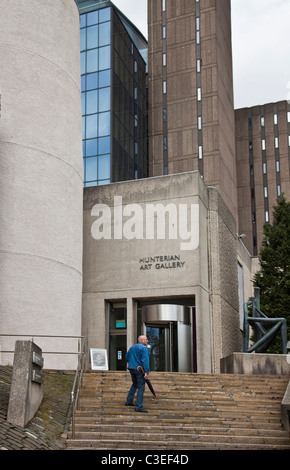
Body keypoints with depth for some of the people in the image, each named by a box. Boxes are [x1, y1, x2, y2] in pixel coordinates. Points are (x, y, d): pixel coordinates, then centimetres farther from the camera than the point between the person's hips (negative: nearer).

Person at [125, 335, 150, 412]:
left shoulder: (132, 348, 15)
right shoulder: (144, 348, -9)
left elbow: (127, 358, 23)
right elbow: (145, 360, -19)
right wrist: (146, 372, -23)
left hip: (131, 369, 8)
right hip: (139, 370, -8)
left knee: (134, 384, 25)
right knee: (141, 387, -6)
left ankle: (129, 401, 28)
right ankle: (138, 407, -10)